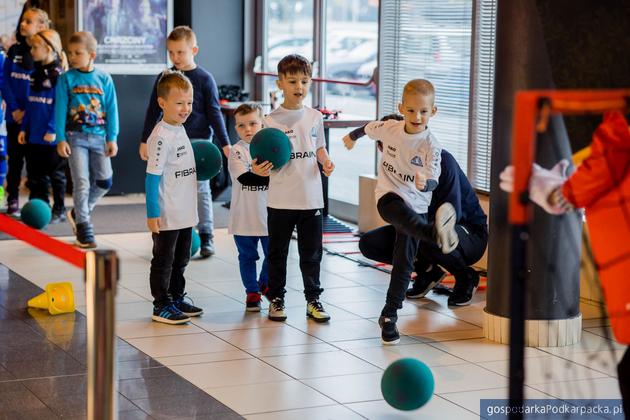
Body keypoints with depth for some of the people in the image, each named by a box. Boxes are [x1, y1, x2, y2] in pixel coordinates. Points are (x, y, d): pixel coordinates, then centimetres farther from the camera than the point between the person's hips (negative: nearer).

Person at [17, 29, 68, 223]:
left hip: (51, 137, -7)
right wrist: (24, 128, 10)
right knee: (35, 175, 12)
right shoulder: (36, 74, 11)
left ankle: (59, 211, 16)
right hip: (34, 135, 7)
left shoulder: (59, 74, -13)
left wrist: (52, 130, -20)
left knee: (56, 175, 5)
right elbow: (30, 104, 14)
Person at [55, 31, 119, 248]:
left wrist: (112, 138, 0)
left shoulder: (104, 79, 2)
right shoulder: (66, 79, -1)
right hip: (75, 137, -2)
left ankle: (79, 212, 23)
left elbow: (112, 110, 4)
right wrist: (60, 139, -8)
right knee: (82, 183, -6)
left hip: (99, 137, 2)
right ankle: (83, 227, 3)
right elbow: (60, 110, -2)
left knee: (104, 181, 1)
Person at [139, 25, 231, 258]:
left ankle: (206, 237, 7)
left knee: (201, 189, -1)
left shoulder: (204, 79, -3)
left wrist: (225, 143, -5)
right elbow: (153, 111, 12)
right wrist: (145, 141, 12)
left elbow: (214, 113, -2)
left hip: (199, 142, -3)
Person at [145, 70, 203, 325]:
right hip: (166, 216, -9)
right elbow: (152, 176, -20)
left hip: (185, 214, 9)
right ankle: (161, 306, 14)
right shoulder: (161, 136, -19)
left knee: (180, 260, 19)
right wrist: (152, 213, -21)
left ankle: (176, 299, 32)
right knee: (163, 260, 4)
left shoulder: (179, 129, 8)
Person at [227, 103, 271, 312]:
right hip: (244, 216, -2)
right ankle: (252, 292, 23)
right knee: (247, 256, 10)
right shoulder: (236, 151, -7)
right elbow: (243, 178, -20)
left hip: (269, 214, 2)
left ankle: (265, 284, 36)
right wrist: (259, 174, -38)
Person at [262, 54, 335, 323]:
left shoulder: (315, 117, 5)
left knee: (312, 252, 10)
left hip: (311, 198, 3)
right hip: (281, 199, -3)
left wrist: (326, 162, -3)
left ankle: (313, 299, 21)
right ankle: (276, 299, 22)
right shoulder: (272, 120, -7)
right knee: (277, 252, 9)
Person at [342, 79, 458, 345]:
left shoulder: (431, 145, -13)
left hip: (416, 204, 1)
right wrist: (352, 136, 38)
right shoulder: (389, 128, -6)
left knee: (403, 263, 1)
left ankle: (389, 316, 13)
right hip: (388, 196, 0)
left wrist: (424, 183, -48)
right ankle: (436, 233, -71)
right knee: (405, 216, -38)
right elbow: (369, 128, 18)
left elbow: (433, 180, -24)